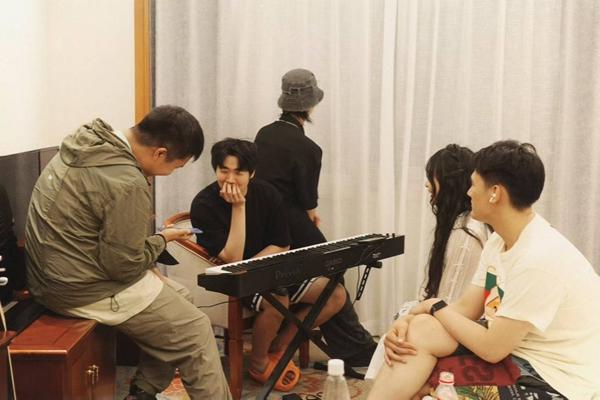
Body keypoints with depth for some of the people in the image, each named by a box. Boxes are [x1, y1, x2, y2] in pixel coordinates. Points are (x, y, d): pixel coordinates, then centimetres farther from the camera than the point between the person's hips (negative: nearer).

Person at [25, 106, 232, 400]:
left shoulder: (86, 143, 3)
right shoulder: (127, 184, -27)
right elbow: (124, 265, -22)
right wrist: (162, 239, -4)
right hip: (83, 288, -10)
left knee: (175, 297, 20)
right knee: (194, 331, 0)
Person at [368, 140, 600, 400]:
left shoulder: (540, 259, -26)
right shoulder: (498, 241, 4)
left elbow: (492, 349, -24)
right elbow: (466, 308, 6)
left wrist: (437, 308, -8)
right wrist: (407, 322, -12)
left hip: (555, 377, -8)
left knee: (423, 331, -16)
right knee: (419, 328, -9)